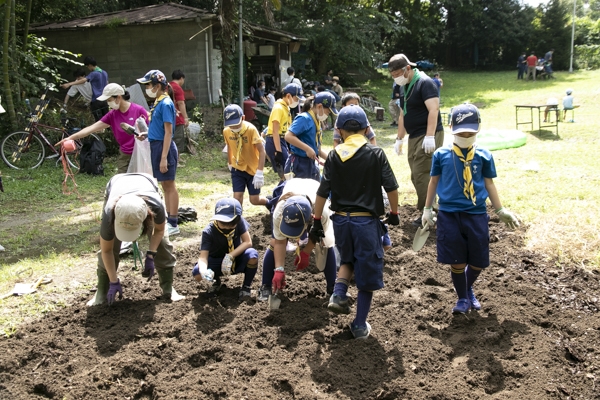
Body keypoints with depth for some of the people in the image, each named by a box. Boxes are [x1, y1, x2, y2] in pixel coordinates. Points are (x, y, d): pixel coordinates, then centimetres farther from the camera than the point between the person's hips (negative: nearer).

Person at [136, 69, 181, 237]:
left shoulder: (165, 103, -16)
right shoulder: (158, 102, 11)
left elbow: (168, 132, -19)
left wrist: (164, 157, -22)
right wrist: (146, 134, 10)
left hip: (164, 147, -9)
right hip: (156, 146, 9)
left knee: (170, 186, -2)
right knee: (165, 185, 15)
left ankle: (173, 225, 4)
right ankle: (169, 220, 25)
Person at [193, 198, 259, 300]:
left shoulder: (239, 221, -20)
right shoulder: (209, 231, -24)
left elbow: (248, 242, -20)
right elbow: (203, 256, -29)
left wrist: (230, 256, -33)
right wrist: (203, 270, -53)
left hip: (236, 259, 0)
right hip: (216, 261, 0)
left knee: (252, 255, -33)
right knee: (197, 274, -29)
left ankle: (246, 286, -5)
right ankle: (216, 280, 9)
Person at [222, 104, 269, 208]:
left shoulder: (251, 129, -23)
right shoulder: (226, 131, -9)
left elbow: (261, 150, -23)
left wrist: (259, 172, -28)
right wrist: (230, 164, 23)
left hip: (253, 169, -3)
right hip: (237, 169, 3)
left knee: (254, 200, 3)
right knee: (237, 197, -10)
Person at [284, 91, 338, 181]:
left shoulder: (317, 122, 13)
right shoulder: (304, 118, -13)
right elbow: (288, 136, -25)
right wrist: (308, 149, -25)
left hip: (311, 164, 9)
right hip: (298, 164, -9)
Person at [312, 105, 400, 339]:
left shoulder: (335, 155, 0)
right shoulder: (375, 153, -4)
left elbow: (323, 192, -1)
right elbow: (391, 187, -3)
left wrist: (317, 220, 8)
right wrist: (394, 213, 11)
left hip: (341, 220, 3)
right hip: (367, 221, -3)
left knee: (347, 260, 28)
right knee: (367, 272, 9)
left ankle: (338, 295, 5)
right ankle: (360, 325, 15)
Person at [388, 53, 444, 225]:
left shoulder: (424, 83, -12)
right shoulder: (404, 87, 15)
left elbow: (433, 109, -22)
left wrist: (430, 136, -30)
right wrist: (399, 138, 21)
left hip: (427, 137, -9)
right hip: (414, 137, 9)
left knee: (422, 175, -11)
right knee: (416, 176, 8)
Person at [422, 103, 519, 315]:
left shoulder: (483, 156, 1)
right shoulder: (441, 155, -1)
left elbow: (489, 183, 10)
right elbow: (434, 181, 9)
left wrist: (500, 211, 12)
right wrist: (427, 210, 11)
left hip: (477, 214, 1)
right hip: (449, 215, -1)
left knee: (478, 262, 7)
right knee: (457, 261, 3)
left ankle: (468, 289, 37)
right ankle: (462, 298, 25)